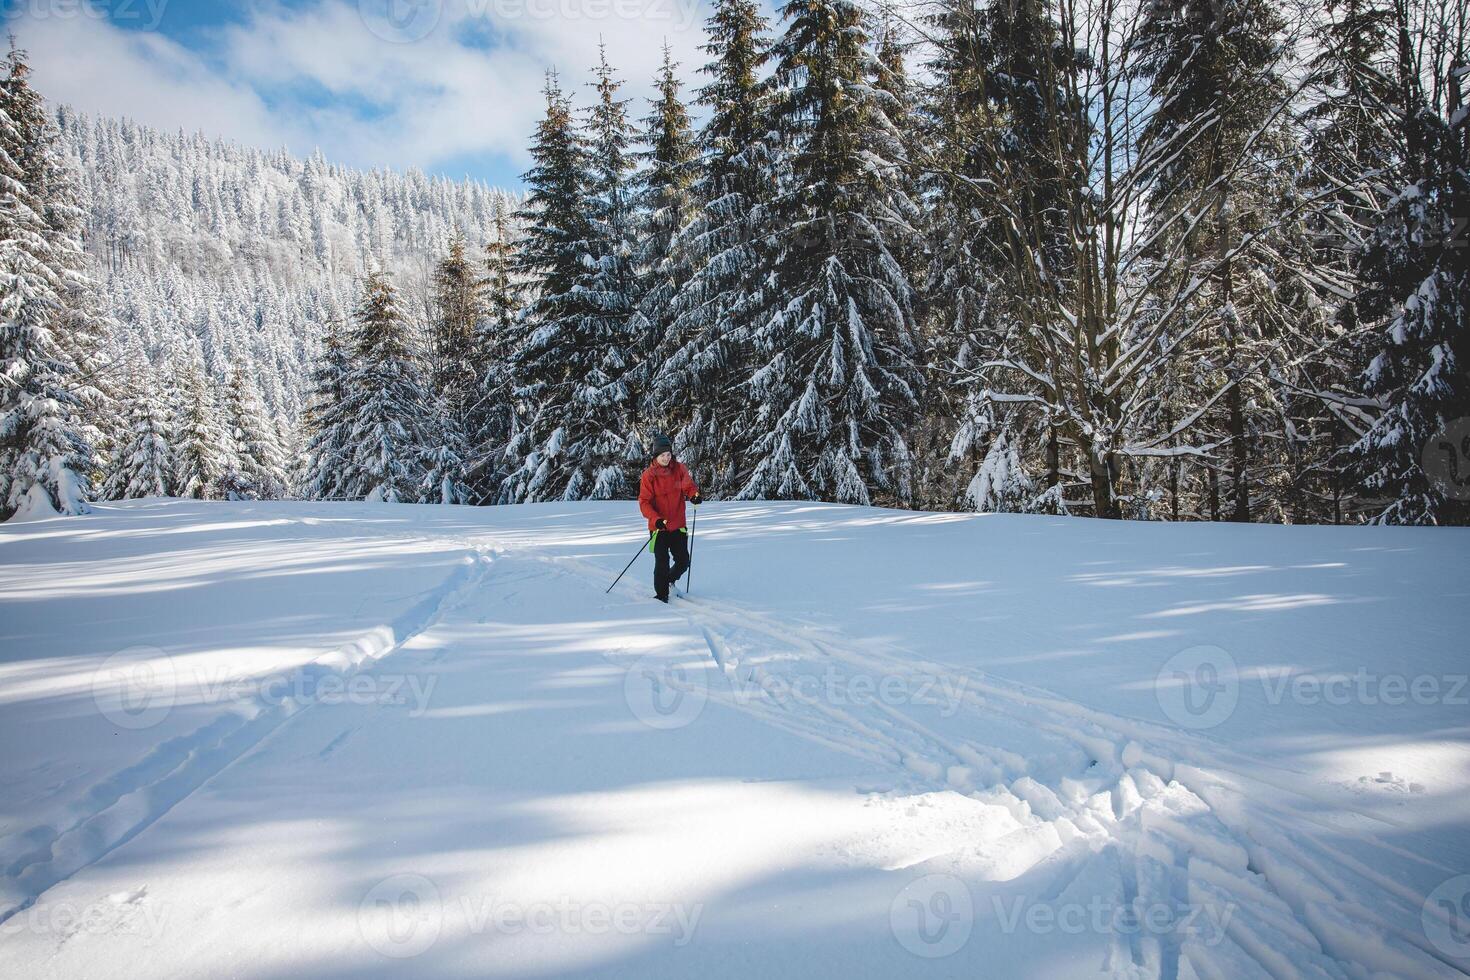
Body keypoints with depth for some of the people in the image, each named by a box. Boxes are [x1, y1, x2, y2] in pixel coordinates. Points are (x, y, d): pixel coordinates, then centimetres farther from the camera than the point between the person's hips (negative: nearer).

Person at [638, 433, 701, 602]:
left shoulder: (679, 469, 1)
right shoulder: (649, 475, -9)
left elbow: (688, 486, 1)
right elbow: (644, 502, -10)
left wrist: (694, 496, -23)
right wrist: (656, 519, -25)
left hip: (678, 525, 3)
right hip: (659, 527, -3)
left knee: (683, 562, 7)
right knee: (662, 562, -6)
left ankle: (670, 580, 36)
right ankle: (661, 594, 12)